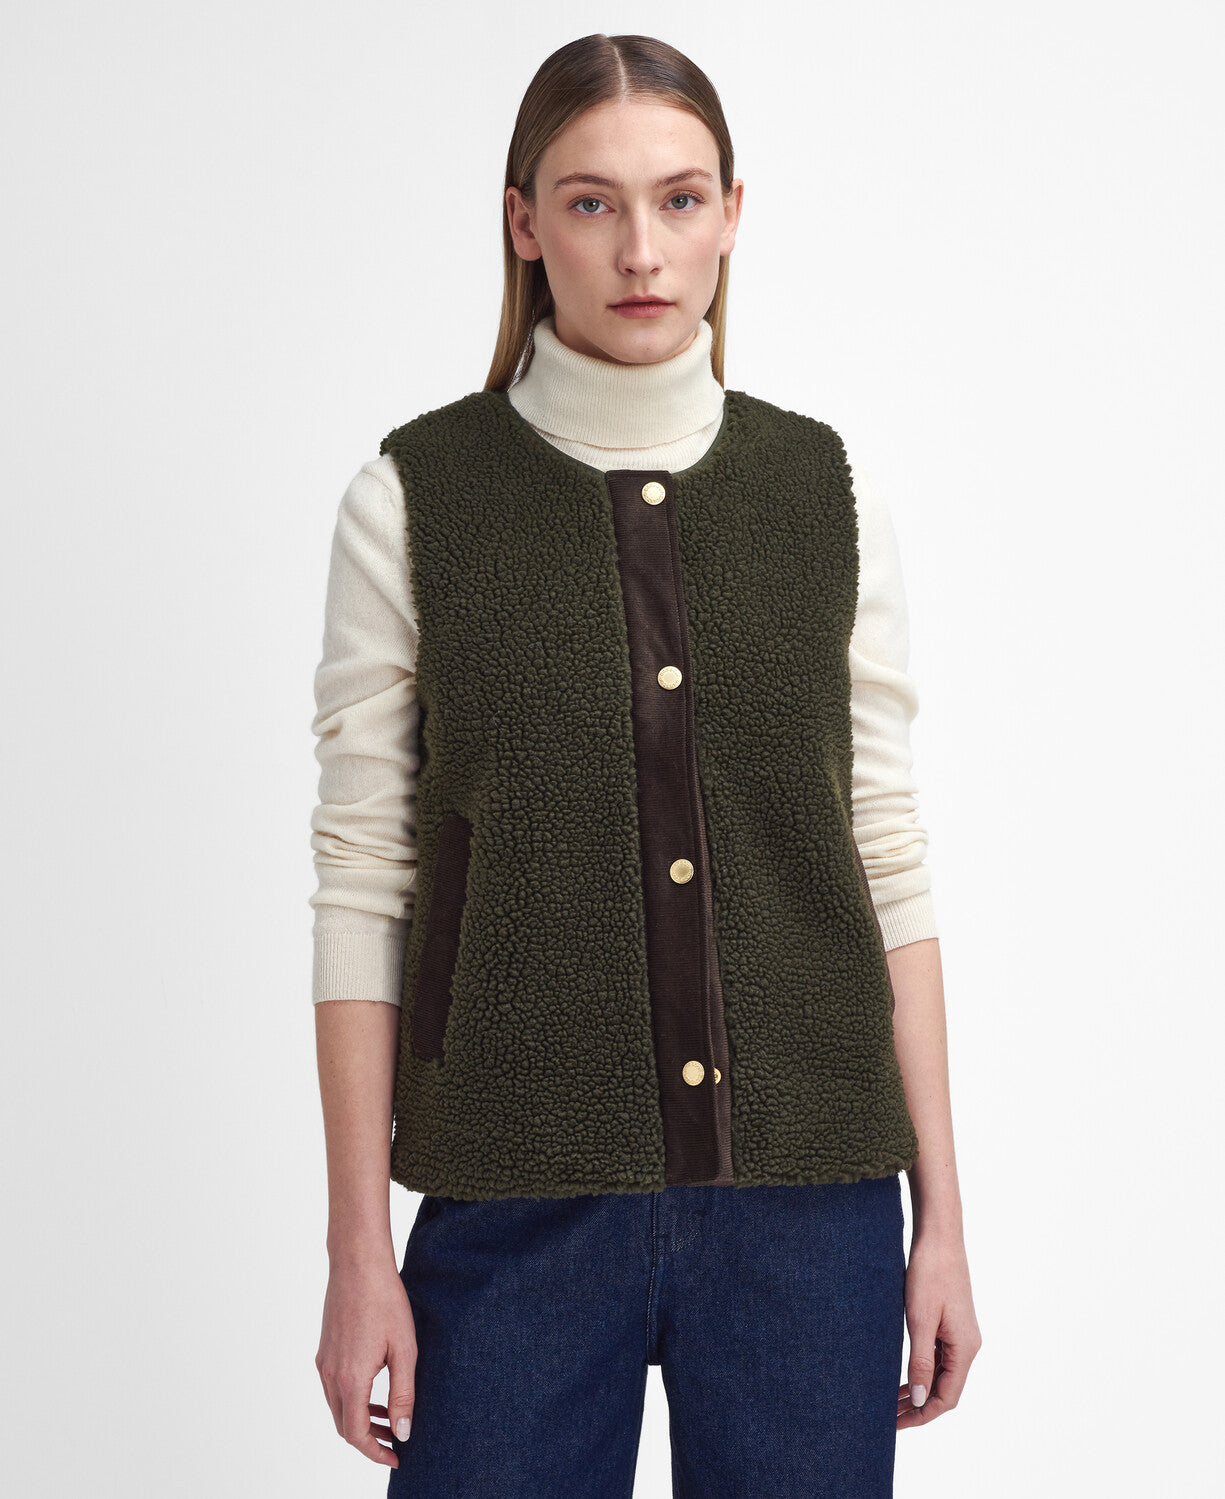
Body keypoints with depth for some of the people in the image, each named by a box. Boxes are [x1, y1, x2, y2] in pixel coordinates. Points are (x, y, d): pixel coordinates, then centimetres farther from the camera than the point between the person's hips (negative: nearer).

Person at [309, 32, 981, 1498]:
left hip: (808, 1192, 2)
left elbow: (888, 861, 5)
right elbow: (362, 885, -3)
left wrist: (940, 1214, 3)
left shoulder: (827, 493, 4)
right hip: (519, 1198, -1)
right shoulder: (414, 499, -2)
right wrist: (358, 1245, -5)